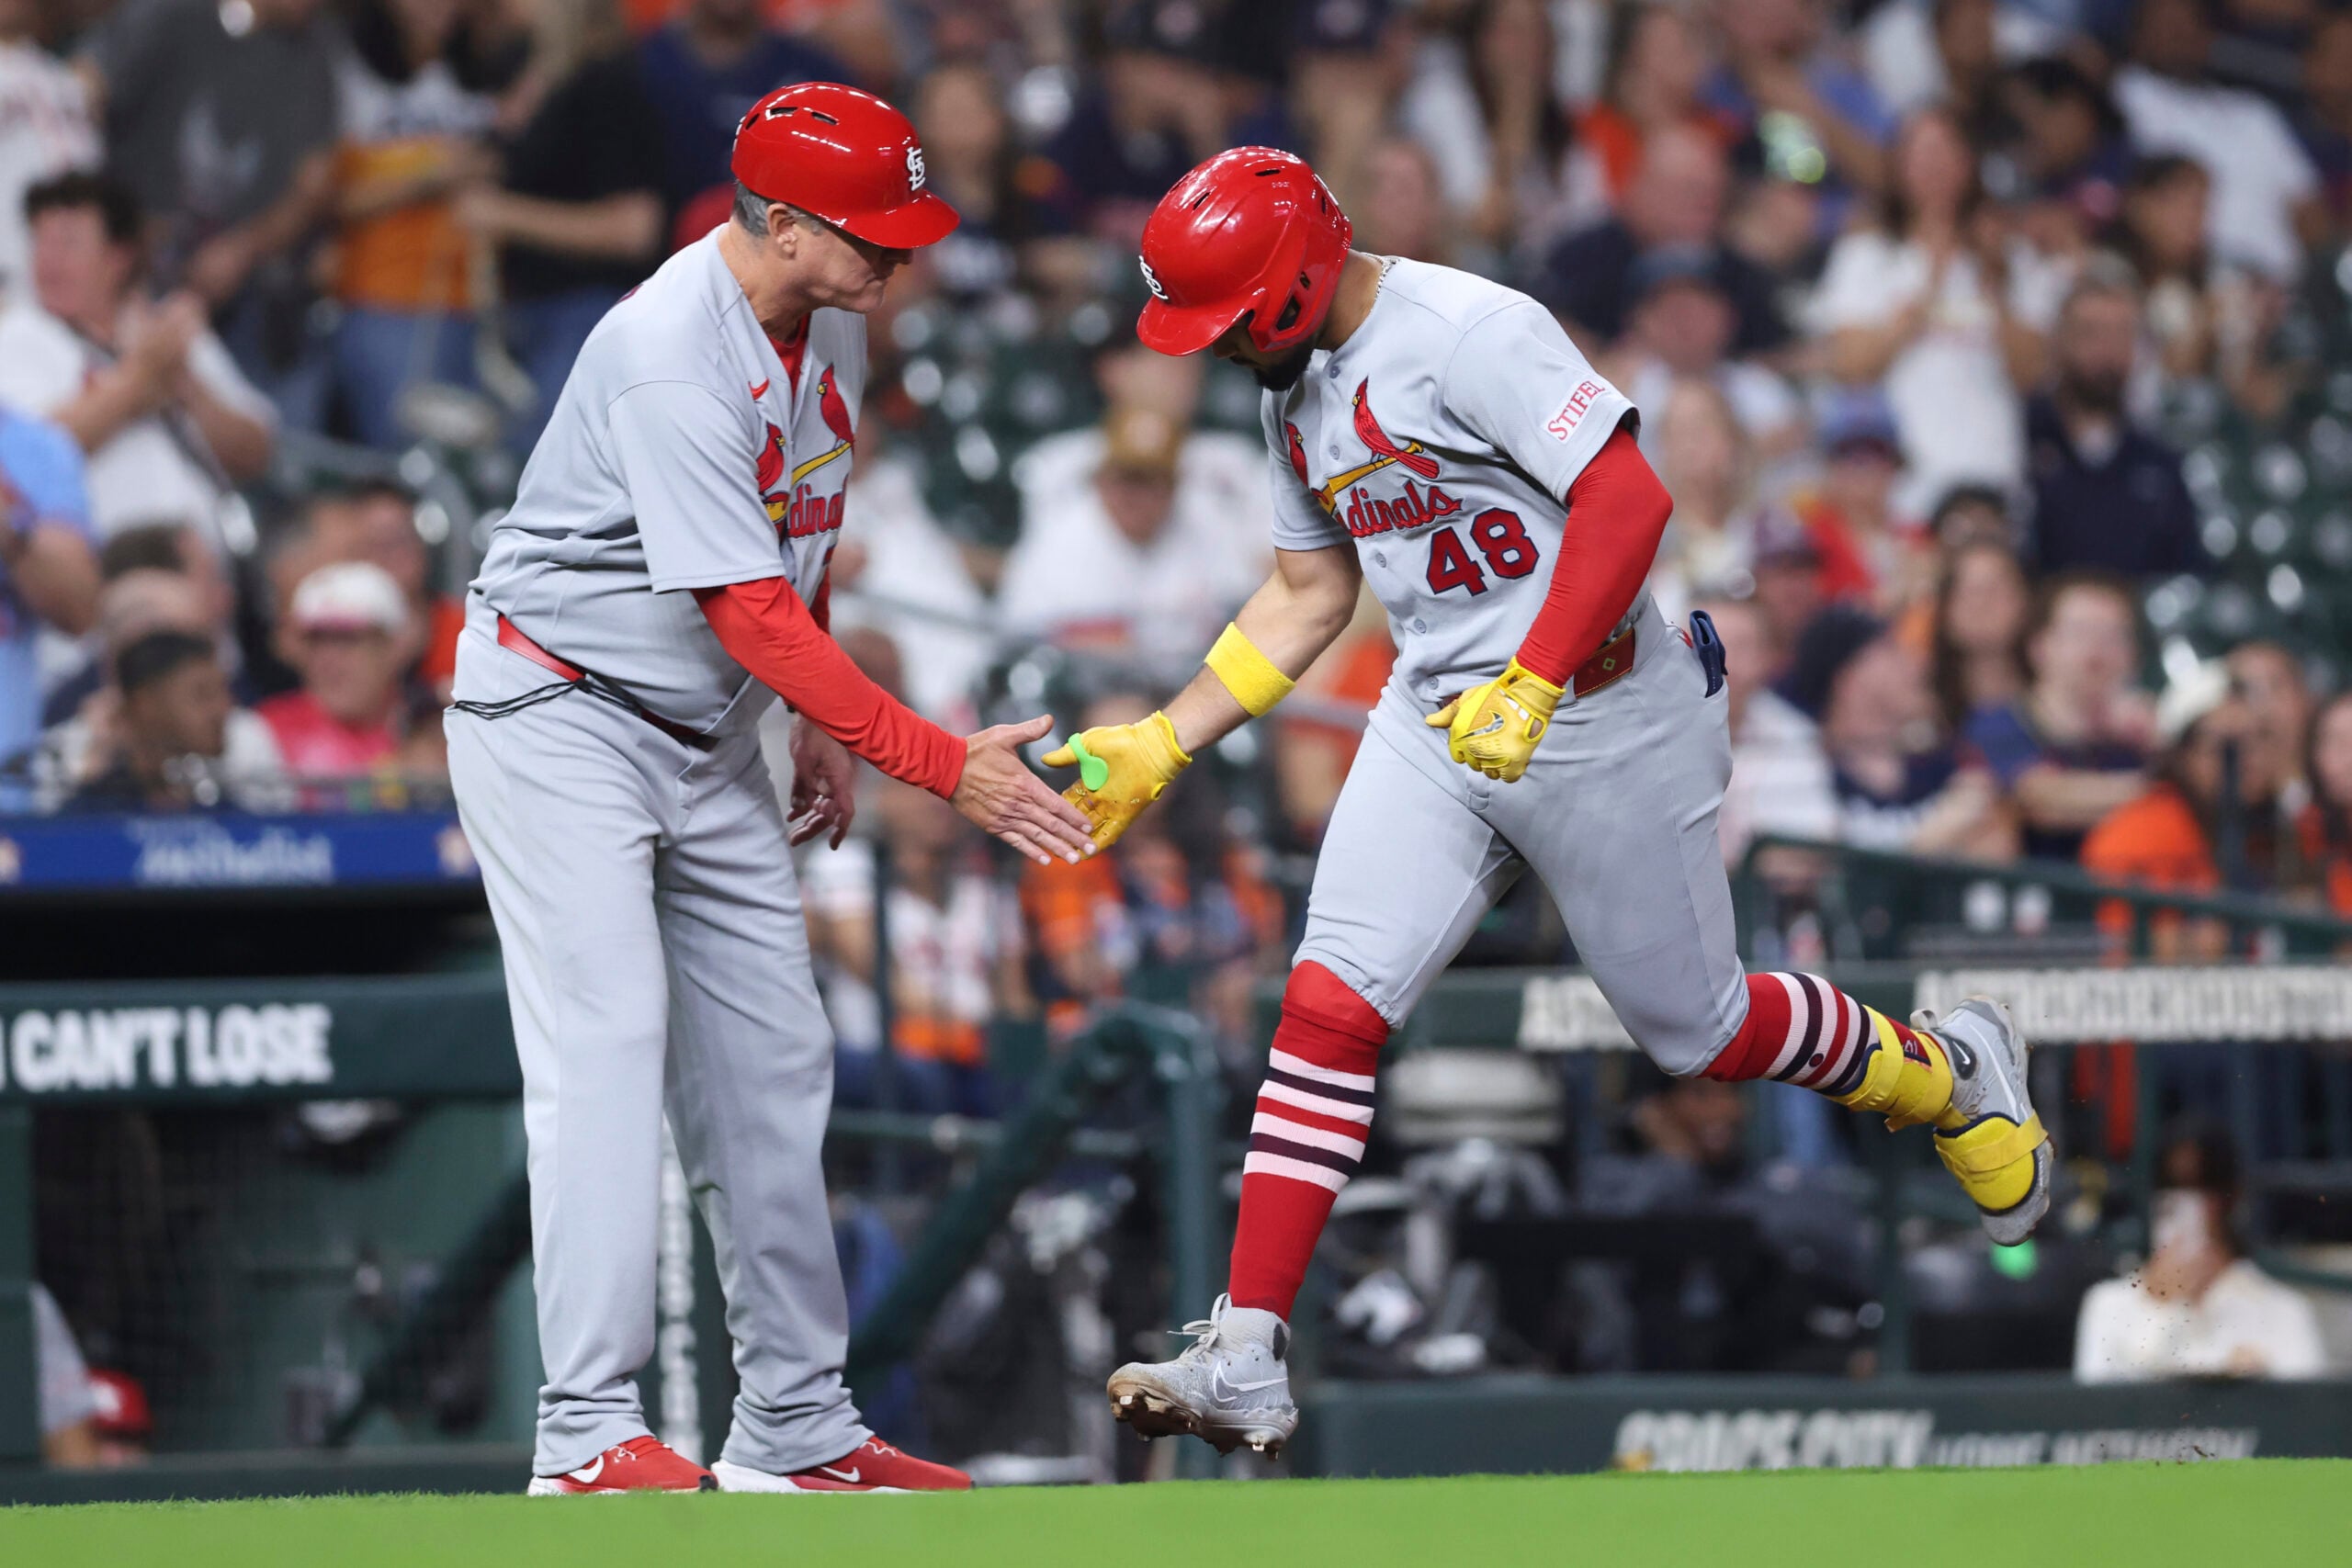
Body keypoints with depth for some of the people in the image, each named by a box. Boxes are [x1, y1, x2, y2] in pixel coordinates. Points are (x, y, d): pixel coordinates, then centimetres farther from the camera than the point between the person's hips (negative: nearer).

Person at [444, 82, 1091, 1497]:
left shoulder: (828, 319, 0)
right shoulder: (673, 360, -28)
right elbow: (749, 614, -30)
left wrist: (823, 730, 18)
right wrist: (943, 766, -30)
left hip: (710, 738, 9)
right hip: (561, 714, -9)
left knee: (773, 1065, 8)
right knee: (608, 1046, -17)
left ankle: (797, 1425, 15)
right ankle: (591, 1434, -20)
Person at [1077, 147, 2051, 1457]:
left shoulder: (1468, 331, -19)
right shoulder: (1300, 391, 10)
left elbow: (1629, 498, -25)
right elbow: (1308, 596, 22)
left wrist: (1530, 690, -28)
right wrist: (1161, 746, 16)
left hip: (1600, 718, -7)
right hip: (1435, 717, 7)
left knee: (1695, 1027, 4)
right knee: (1329, 1004, -9)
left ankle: (1947, 1070, 34)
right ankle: (1248, 1363, -12)